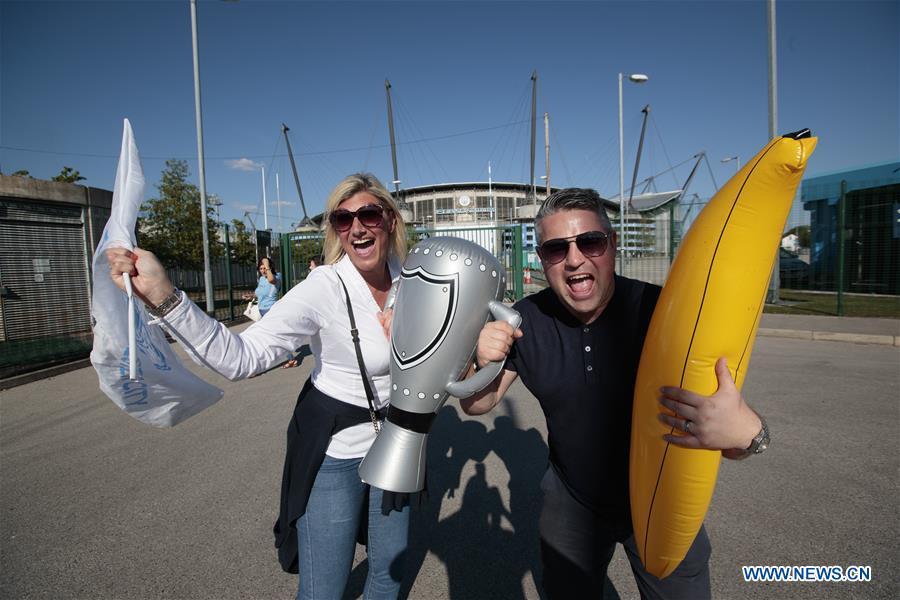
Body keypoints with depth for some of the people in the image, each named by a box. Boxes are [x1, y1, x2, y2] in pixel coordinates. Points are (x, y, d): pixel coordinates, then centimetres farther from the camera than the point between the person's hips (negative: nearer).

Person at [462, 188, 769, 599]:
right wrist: (481, 361, -30)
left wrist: (746, 431, -48)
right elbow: (477, 405, -8)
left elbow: (729, 419, -23)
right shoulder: (527, 320, -17)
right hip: (571, 501, 3)